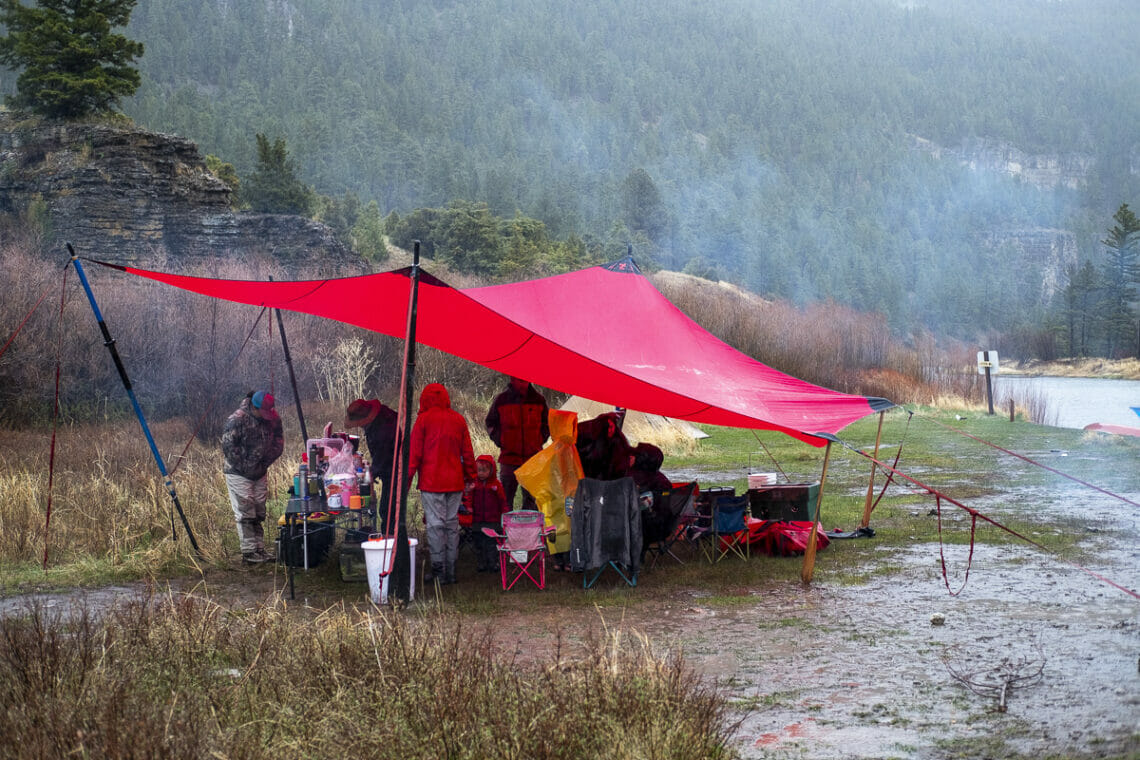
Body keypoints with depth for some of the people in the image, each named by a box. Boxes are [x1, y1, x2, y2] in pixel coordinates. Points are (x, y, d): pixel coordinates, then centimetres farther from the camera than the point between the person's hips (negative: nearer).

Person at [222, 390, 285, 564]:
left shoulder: (272, 419, -1)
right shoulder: (238, 419, -20)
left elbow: (278, 442, 9)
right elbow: (228, 445, -21)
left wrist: (265, 464, 0)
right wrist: (243, 467, -17)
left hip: (259, 474, 6)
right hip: (239, 474, -6)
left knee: (259, 514, 11)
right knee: (245, 514, -7)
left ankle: (259, 549, 18)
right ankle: (248, 552, -3)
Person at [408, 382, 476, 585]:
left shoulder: (423, 419, -5)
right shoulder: (458, 419, 7)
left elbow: (414, 452, -5)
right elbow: (467, 452, 11)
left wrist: (407, 477, 1)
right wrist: (470, 476, 21)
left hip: (431, 481, -4)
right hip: (455, 481, 4)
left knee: (435, 524, -2)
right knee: (452, 523, 9)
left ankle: (439, 572, -1)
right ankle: (450, 571, 12)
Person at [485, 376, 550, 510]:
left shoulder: (538, 399, 4)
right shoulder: (501, 400, 1)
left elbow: (547, 423, 17)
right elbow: (490, 423, 12)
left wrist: (540, 440, 4)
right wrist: (499, 441, 1)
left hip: (533, 457, 1)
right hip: (508, 457, -1)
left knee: (531, 497, 5)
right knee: (505, 499, 2)